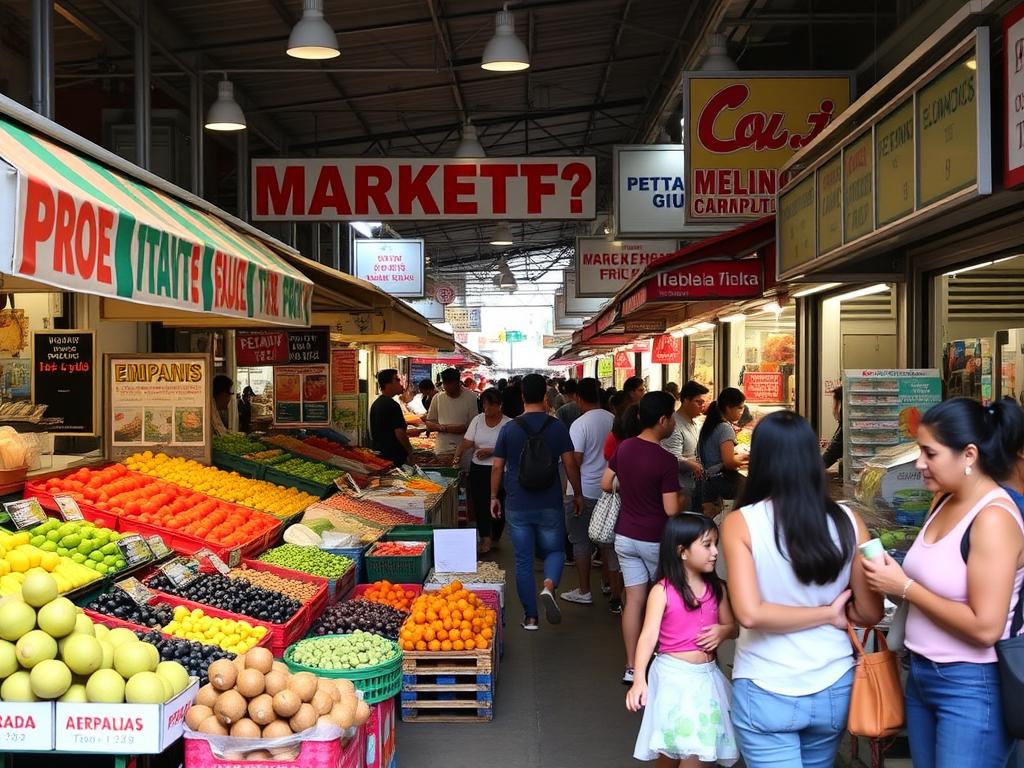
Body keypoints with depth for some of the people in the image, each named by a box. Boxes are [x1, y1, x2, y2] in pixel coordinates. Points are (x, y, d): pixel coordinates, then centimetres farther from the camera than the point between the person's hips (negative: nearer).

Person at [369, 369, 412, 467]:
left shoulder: (375, 404, 12)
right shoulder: (392, 405, -17)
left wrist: (408, 433, 21)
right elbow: (399, 433, -20)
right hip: (394, 457, -9)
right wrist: (410, 451, -7)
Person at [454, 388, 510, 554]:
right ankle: (485, 538, 0)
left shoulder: (508, 424, -5)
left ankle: (494, 537, 24)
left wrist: (492, 451, -17)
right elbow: (467, 441, -1)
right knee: (480, 503, -3)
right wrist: (458, 455, -16)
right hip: (478, 468, 3)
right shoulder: (477, 420, 5)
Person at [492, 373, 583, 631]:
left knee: (523, 561, 9)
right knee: (555, 551, 16)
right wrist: (578, 494, 8)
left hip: (517, 506, 1)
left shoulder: (509, 429, -2)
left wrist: (494, 497, 13)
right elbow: (571, 464, -5)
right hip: (550, 505, 0)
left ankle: (530, 617, 12)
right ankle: (549, 586, -15)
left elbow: (497, 467, 1)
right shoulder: (557, 427, -5)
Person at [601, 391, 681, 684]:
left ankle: (631, 667, 12)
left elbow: (606, 485, 8)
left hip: (625, 536, 5)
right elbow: (671, 510, -20)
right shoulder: (666, 461, -20)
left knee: (634, 599, 9)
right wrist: (681, 500, 1)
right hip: (655, 539, -5)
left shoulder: (624, 447, -2)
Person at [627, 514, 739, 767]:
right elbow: (649, 635, -18)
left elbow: (732, 626, 14)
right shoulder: (662, 591, -12)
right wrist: (639, 679, -29)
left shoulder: (717, 589, 3)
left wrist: (722, 631, -11)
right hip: (673, 675, -4)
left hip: (706, 675, 4)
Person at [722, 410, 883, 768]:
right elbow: (869, 613, 0)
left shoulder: (740, 523, -13)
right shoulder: (848, 522, -5)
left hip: (766, 693, -5)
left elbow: (749, 614, -22)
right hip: (833, 689, 5)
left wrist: (827, 614, -11)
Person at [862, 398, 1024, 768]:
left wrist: (904, 587, -19)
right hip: (922, 674, 8)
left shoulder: (993, 519, -21)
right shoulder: (945, 502, 4)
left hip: (971, 688, -8)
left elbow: (985, 627, -24)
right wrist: (894, 575, -2)